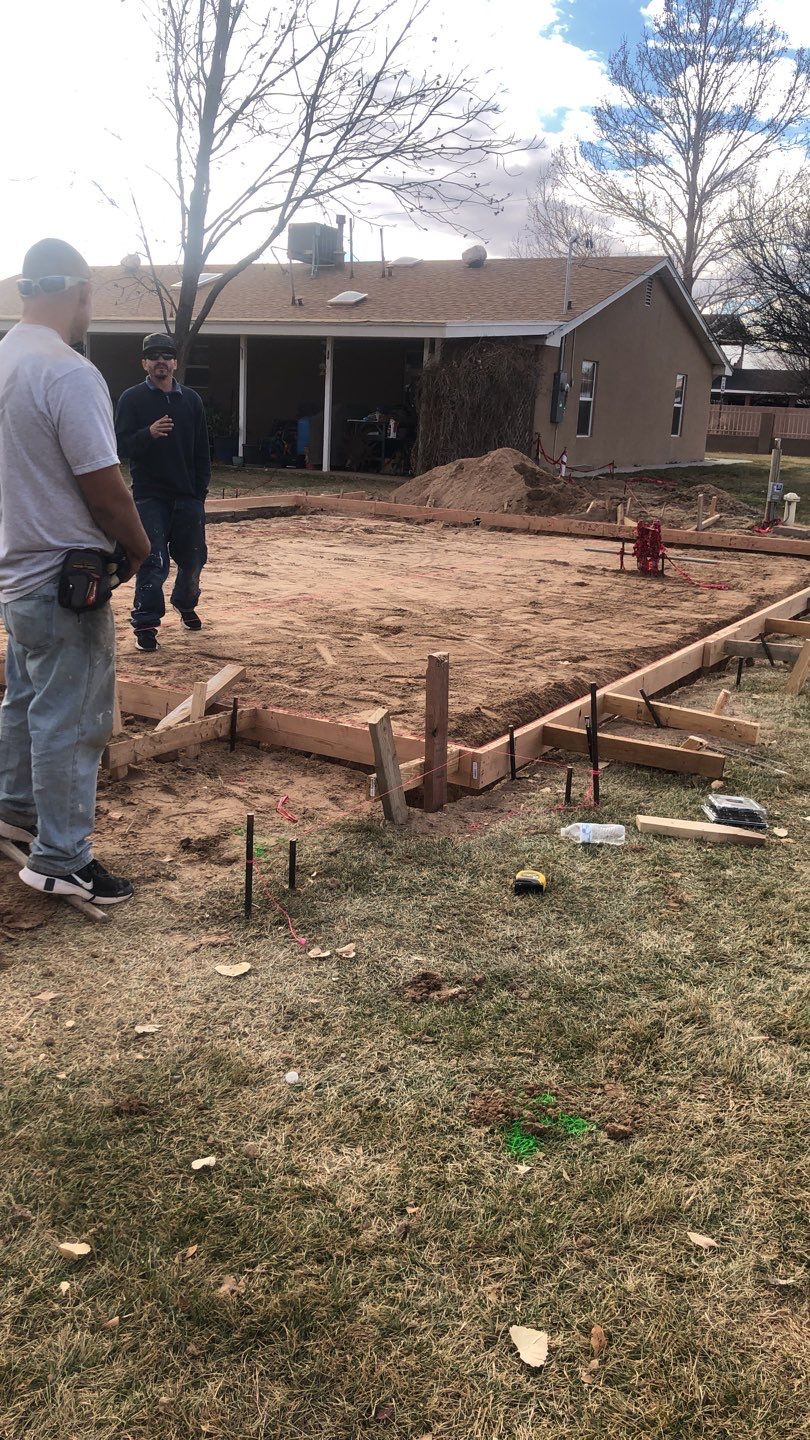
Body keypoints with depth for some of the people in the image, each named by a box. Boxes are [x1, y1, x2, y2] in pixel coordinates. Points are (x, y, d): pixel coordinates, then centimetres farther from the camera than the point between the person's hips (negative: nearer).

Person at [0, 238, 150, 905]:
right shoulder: (70, 374, -21)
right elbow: (102, 485, -21)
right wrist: (139, 547, -4)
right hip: (64, 578, -9)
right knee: (70, 719, 0)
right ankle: (60, 858, 9)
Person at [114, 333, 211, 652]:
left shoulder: (191, 399, 10)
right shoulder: (132, 399, 0)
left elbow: (203, 450, 12)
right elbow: (121, 446, -7)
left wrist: (201, 491, 5)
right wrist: (149, 433, -26)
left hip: (188, 497, 4)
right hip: (149, 497, -4)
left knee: (193, 559, 12)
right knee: (153, 564, -8)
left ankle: (186, 605, 37)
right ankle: (145, 625, 0)